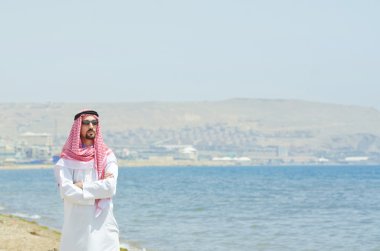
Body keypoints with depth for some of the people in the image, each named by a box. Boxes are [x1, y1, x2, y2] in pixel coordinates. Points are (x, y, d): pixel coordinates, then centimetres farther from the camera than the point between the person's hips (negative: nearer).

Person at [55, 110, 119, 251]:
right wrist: (97, 193, -9)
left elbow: (110, 187, -8)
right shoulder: (66, 161, 5)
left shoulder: (107, 157, 7)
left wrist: (81, 186, -7)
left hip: (103, 227, 1)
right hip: (76, 227, -1)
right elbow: (67, 191, -10)